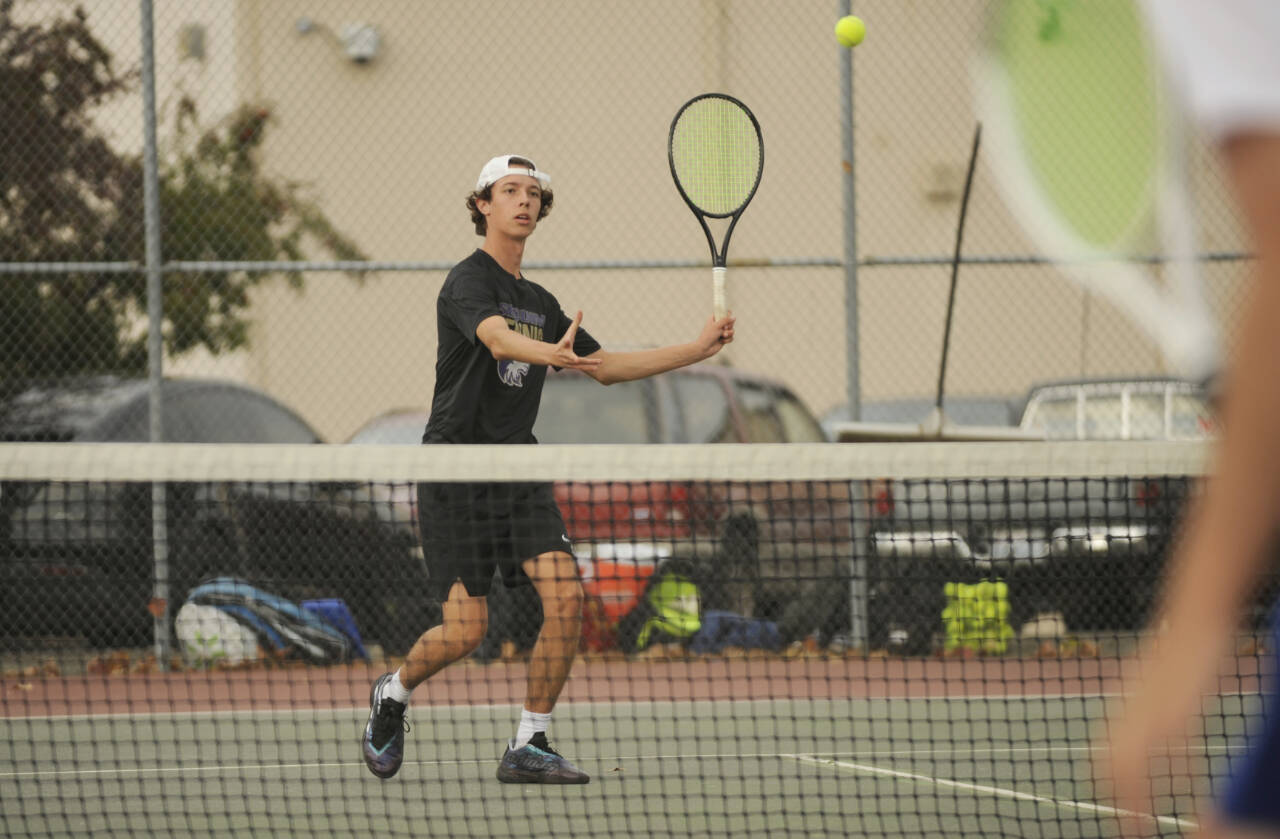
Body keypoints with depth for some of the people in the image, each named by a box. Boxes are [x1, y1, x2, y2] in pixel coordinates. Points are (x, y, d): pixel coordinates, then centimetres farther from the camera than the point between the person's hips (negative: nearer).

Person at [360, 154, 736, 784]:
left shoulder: (540, 302, 17)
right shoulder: (469, 281, -8)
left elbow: (605, 368, 23)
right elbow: (496, 338, -29)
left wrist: (698, 349, 15)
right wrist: (552, 353, -51)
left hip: (519, 474, 6)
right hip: (457, 473, -6)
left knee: (565, 595, -15)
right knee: (466, 628, -10)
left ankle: (528, 746, -4)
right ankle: (392, 694, 23)